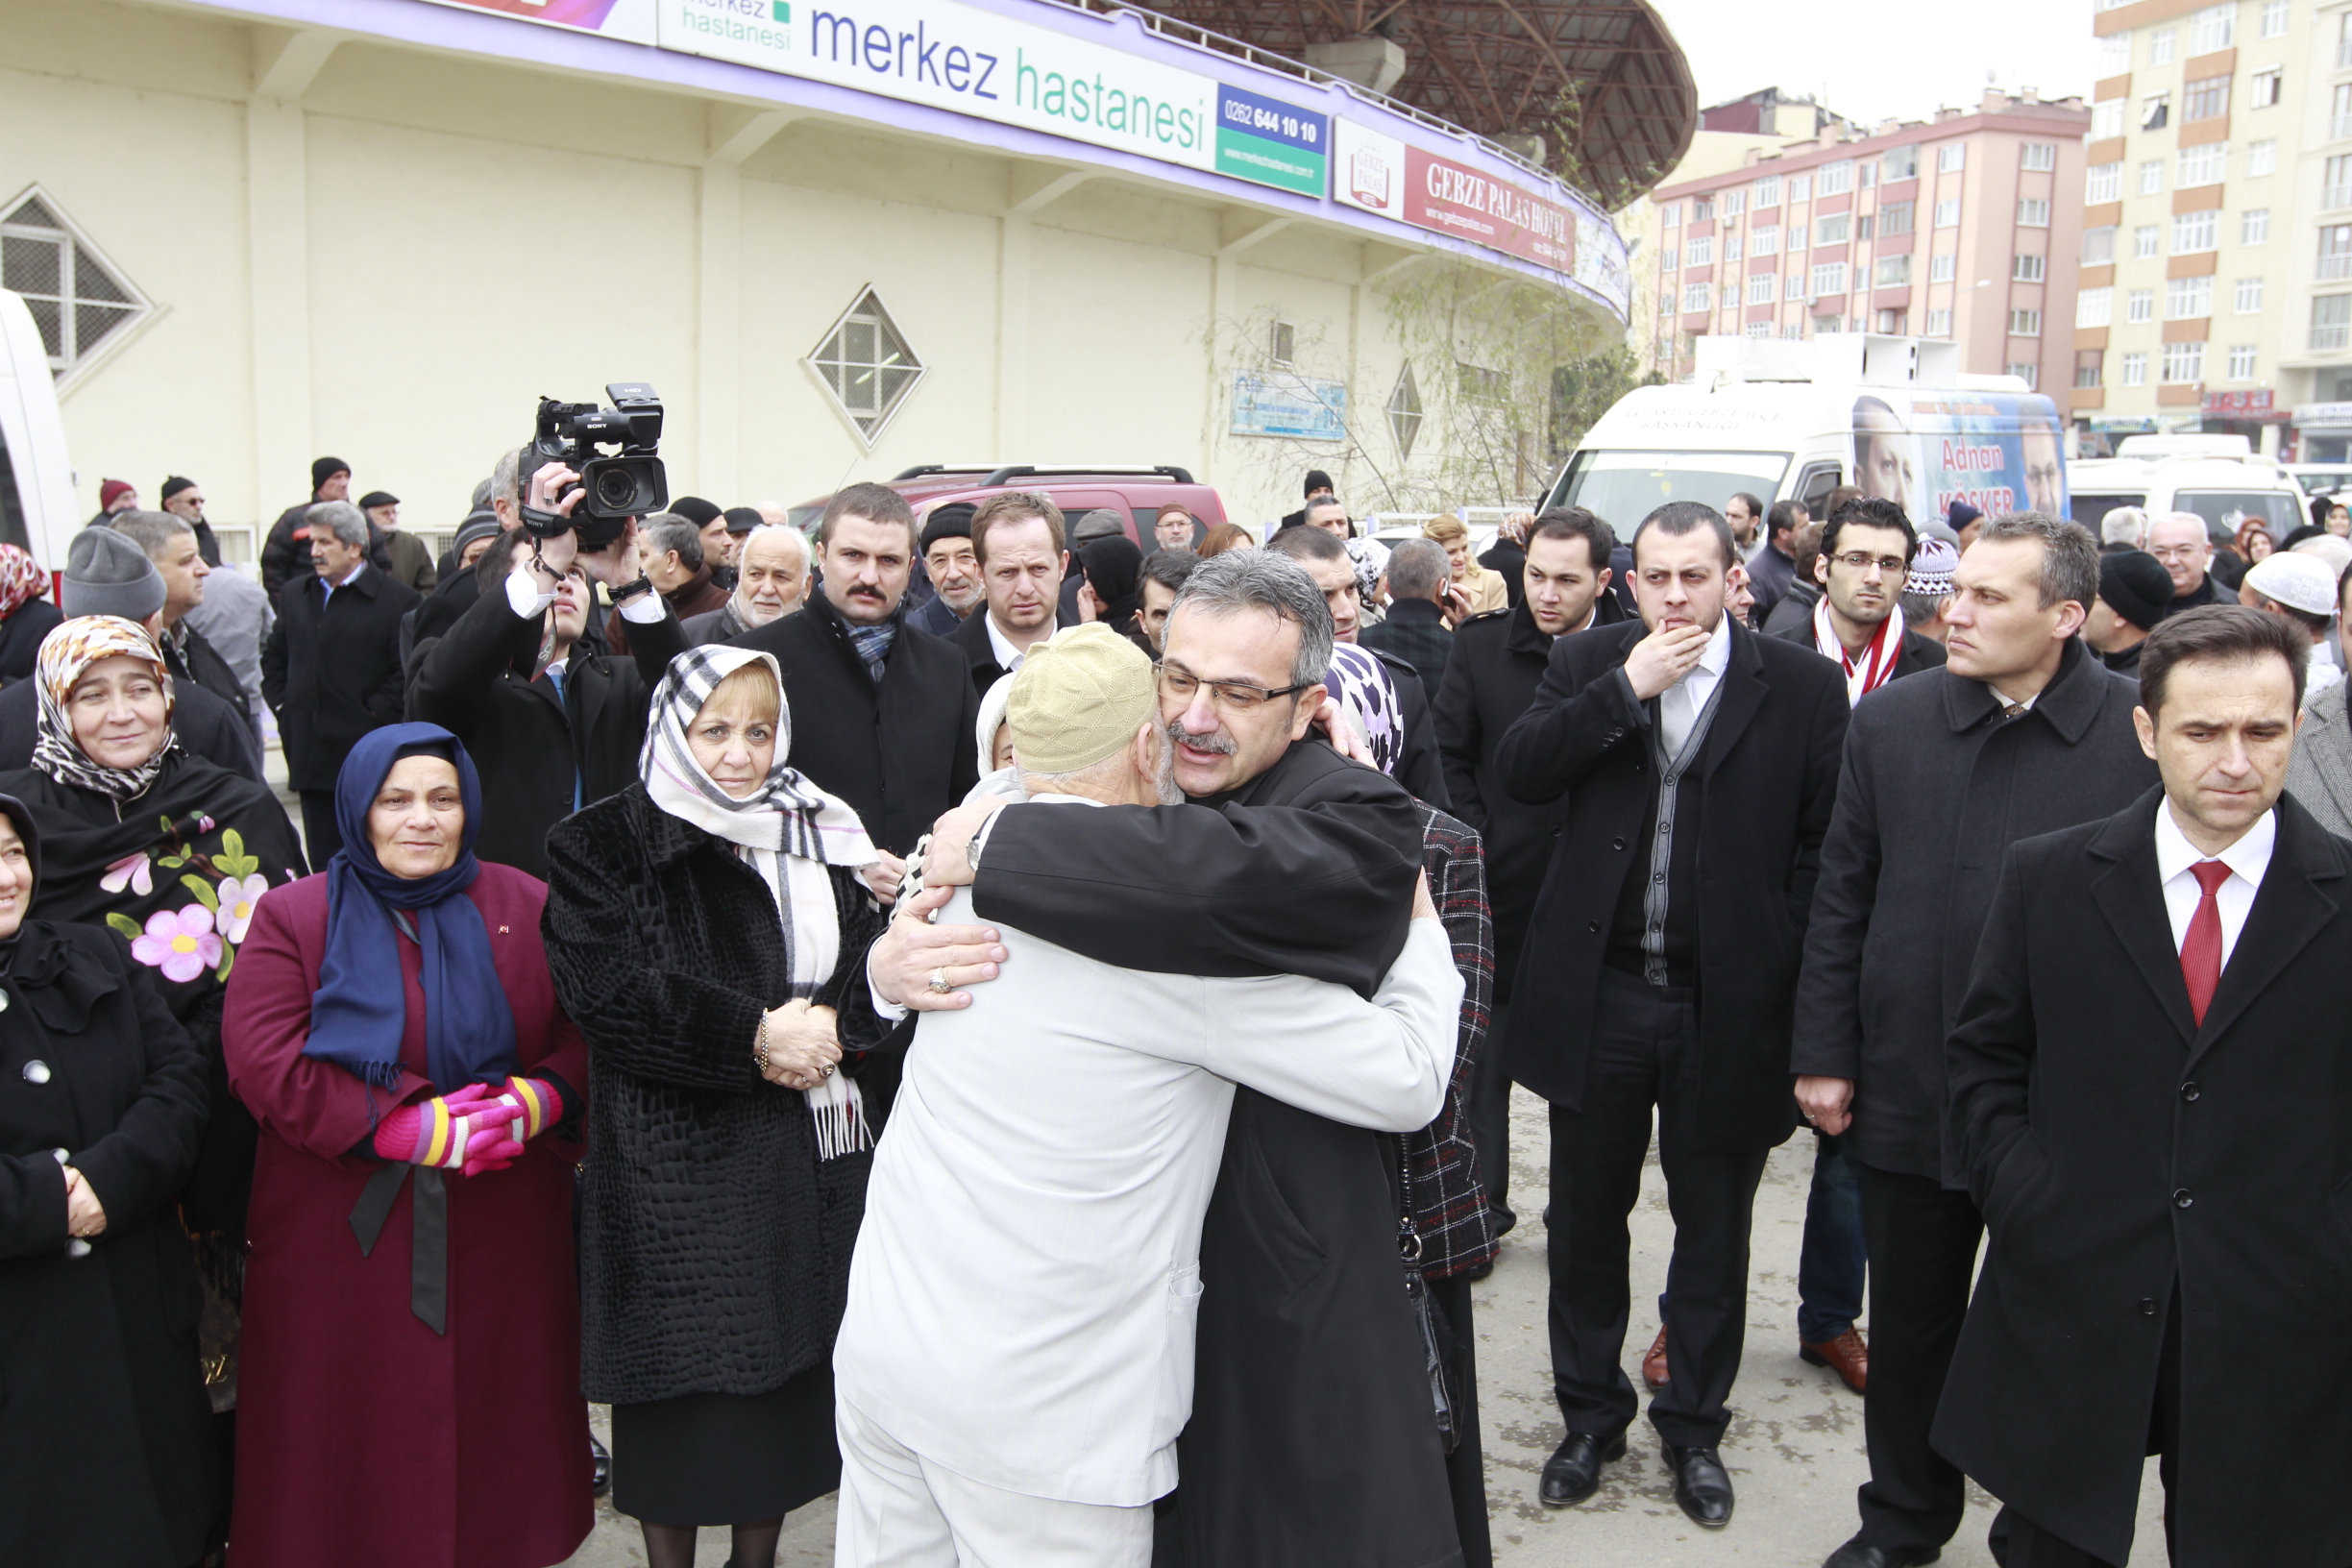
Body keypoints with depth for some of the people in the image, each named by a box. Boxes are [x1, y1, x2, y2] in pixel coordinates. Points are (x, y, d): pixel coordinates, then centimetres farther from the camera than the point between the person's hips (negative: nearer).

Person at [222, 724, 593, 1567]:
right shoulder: (293, 916, 1)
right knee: (355, 1447, 7)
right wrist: (411, 1128, -19)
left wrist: (536, 1100, -19)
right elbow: (263, 1061, -11)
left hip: (500, 1240, 2)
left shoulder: (527, 908, 5)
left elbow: (589, 1032, 2)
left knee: (496, 1434, 11)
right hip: (342, 1238, -1)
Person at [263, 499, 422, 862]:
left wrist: (373, 715, -13)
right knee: (323, 865, 10)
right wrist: (281, 706, 10)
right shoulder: (294, 594, 15)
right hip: (311, 761, 6)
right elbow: (274, 659, 23)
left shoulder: (398, 599, -6)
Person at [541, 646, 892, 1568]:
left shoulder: (824, 837, 10)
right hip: (676, 1168, -3)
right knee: (684, 1382, 5)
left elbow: (872, 963, 6)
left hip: (811, 1161, 4)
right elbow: (605, 991, -14)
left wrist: (830, 1028, -15)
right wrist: (755, 1036, -17)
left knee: (787, 1371, 10)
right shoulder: (604, 847, -2)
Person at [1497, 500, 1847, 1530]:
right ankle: (1590, 1415, 35)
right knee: (1586, 1219, 15)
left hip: (1728, 1006, -1)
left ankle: (1693, 1426, 35)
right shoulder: (1586, 664, 2)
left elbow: (1823, 844, -4)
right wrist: (1625, 689, -18)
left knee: (1713, 1230, 14)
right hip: (1597, 993, 2)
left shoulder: (1803, 687, -4)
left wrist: (1789, 975, -9)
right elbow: (1519, 773, -11)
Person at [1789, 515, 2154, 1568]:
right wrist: (1823, 1056, 0)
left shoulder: (2143, 733, -8)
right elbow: (1840, 901, 2)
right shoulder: (1889, 723, 0)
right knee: (1909, 1324, 17)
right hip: (1908, 1088, 3)